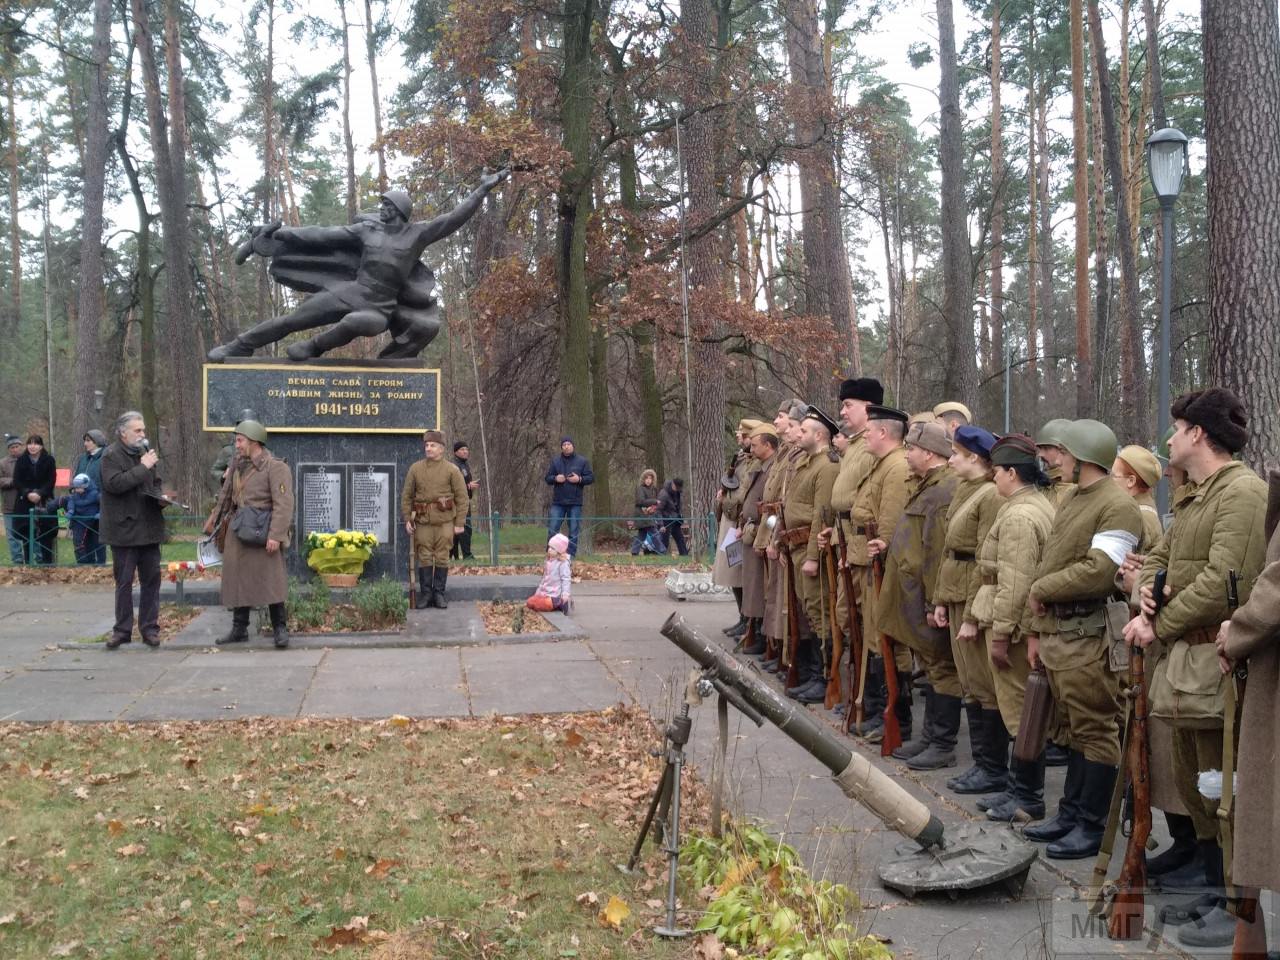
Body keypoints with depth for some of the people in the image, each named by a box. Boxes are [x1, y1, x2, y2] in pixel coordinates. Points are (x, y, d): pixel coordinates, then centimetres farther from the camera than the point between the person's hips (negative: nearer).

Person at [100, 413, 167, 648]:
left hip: (149, 527, 6)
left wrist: (160, 498, 4)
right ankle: (122, 630, 12)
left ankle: (149, 628, 15)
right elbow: (114, 483, -24)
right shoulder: (112, 455, -8)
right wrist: (143, 468, -21)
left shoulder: (145, 452, 12)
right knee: (124, 582, 3)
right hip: (124, 530, -6)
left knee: (151, 580, 7)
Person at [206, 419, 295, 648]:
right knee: (238, 579, 11)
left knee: (271, 581, -6)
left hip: (263, 533, -7)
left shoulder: (275, 467, -12)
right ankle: (239, 629, 21)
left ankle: (280, 629, 4)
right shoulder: (237, 464, 12)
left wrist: (275, 535, -24)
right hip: (238, 530, 7)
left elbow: (283, 504, -18)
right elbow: (226, 494, 26)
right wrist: (214, 518, 31)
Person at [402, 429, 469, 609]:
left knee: (442, 558, 2)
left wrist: (460, 523, -6)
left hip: (445, 521, -1)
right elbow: (406, 496, 9)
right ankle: (425, 593, 11)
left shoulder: (452, 470, -1)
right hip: (423, 521, 2)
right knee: (424, 558, 3)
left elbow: (462, 497, -2)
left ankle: (439, 593, 11)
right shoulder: (415, 469, 5)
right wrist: (407, 519, 2)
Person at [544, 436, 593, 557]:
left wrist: (579, 479, -14)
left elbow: (591, 478, 3)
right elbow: (547, 478, 10)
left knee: (574, 531, 3)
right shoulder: (555, 461, 9)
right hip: (558, 502, 1)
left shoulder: (582, 461, 4)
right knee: (552, 529, -2)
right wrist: (555, 479, -11)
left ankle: (571, 555, 10)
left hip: (575, 503, -1)